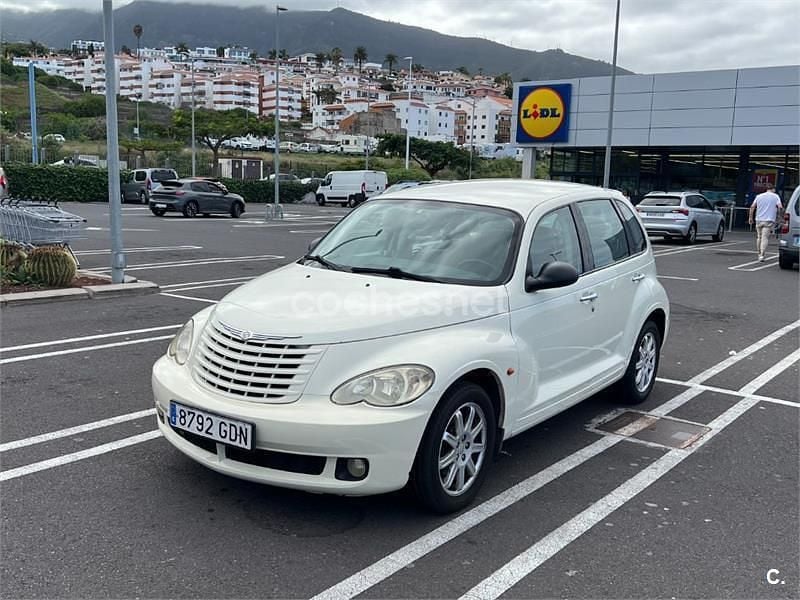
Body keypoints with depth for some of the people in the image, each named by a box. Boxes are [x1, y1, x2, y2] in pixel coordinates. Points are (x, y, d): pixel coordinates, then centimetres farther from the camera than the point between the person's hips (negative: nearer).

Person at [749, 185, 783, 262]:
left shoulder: (759, 196, 11)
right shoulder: (775, 196, 2)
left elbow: (752, 207, 6)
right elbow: (780, 207, -10)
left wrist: (751, 217, 10)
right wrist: (778, 215, 5)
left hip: (759, 220, 3)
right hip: (769, 221, -3)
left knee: (759, 237, 15)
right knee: (765, 238, -7)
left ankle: (760, 254, 23)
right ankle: (762, 255, -15)